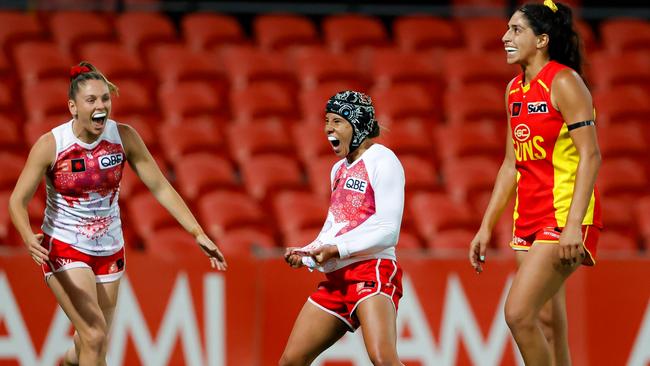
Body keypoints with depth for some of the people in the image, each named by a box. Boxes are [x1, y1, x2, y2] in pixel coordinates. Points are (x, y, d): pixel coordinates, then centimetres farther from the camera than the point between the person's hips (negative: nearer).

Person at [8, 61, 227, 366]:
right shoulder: (51, 144, -17)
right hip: (64, 249, -4)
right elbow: (18, 200, -14)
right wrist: (29, 238, -35)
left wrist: (197, 233, -11)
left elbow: (161, 187, -5)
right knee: (95, 337, -19)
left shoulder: (123, 137, -10)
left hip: (109, 250, 4)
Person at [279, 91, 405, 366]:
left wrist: (337, 249, -18)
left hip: (373, 270, -9)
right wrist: (305, 255, 9)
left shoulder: (381, 160, -5)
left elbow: (387, 231, -13)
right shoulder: (340, 169, 21)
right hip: (336, 277, 9)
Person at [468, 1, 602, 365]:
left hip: (565, 217, -8)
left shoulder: (564, 82, -10)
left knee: (519, 313, -17)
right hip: (529, 221, 8)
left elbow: (590, 155, -16)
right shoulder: (515, 89, 14)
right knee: (547, 325, 6)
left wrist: (573, 224, -24)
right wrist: (487, 227, 16)